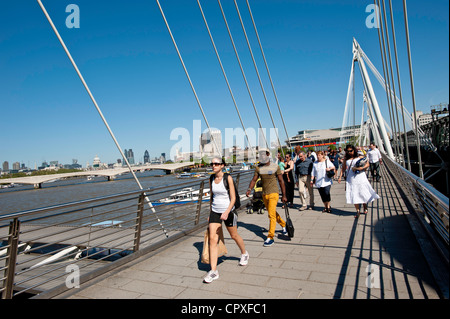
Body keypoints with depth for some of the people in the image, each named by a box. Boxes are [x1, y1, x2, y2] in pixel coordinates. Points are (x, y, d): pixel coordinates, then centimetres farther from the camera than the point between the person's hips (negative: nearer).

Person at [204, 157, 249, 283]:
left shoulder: (228, 178, -12)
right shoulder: (211, 178, 3)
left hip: (228, 211, -4)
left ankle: (244, 254, 46)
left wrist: (227, 212, -27)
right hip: (215, 211, 4)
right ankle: (213, 271, -2)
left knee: (234, 236, 15)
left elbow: (233, 198, -14)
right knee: (212, 239, -8)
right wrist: (210, 213, 16)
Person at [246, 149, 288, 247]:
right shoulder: (258, 168, 5)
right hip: (264, 194, 5)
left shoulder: (275, 167, -5)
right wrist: (249, 189, -17)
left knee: (272, 215, -12)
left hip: (273, 193, -5)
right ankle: (284, 225, 43)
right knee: (272, 213, 18)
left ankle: (270, 237, -5)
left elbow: (281, 181, -3)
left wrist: (284, 195, -4)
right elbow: (254, 180, 2)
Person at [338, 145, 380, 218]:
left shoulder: (359, 157, 3)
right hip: (350, 179, 2)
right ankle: (358, 211, 8)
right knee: (353, 195, -1)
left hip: (360, 177, -2)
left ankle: (365, 207, 27)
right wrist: (340, 177, 7)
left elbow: (367, 164, -2)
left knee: (363, 193, 4)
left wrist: (361, 168, -19)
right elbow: (343, 168, 14)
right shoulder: (346, 159, 9)